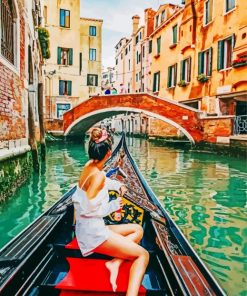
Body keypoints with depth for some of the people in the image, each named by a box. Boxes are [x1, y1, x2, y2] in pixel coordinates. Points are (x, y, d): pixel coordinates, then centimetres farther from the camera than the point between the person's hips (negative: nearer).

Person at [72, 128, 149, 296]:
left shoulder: (89, 165, 3)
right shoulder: (98, 175, -23)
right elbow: (87, 209, -26)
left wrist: (118, 185, 12)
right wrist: (112, 206, -13)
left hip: (91, 229, 9)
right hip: (94, 233, -9)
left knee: (138, 230, 16)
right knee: (143, 255, -6)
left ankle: (115, 263, -2)